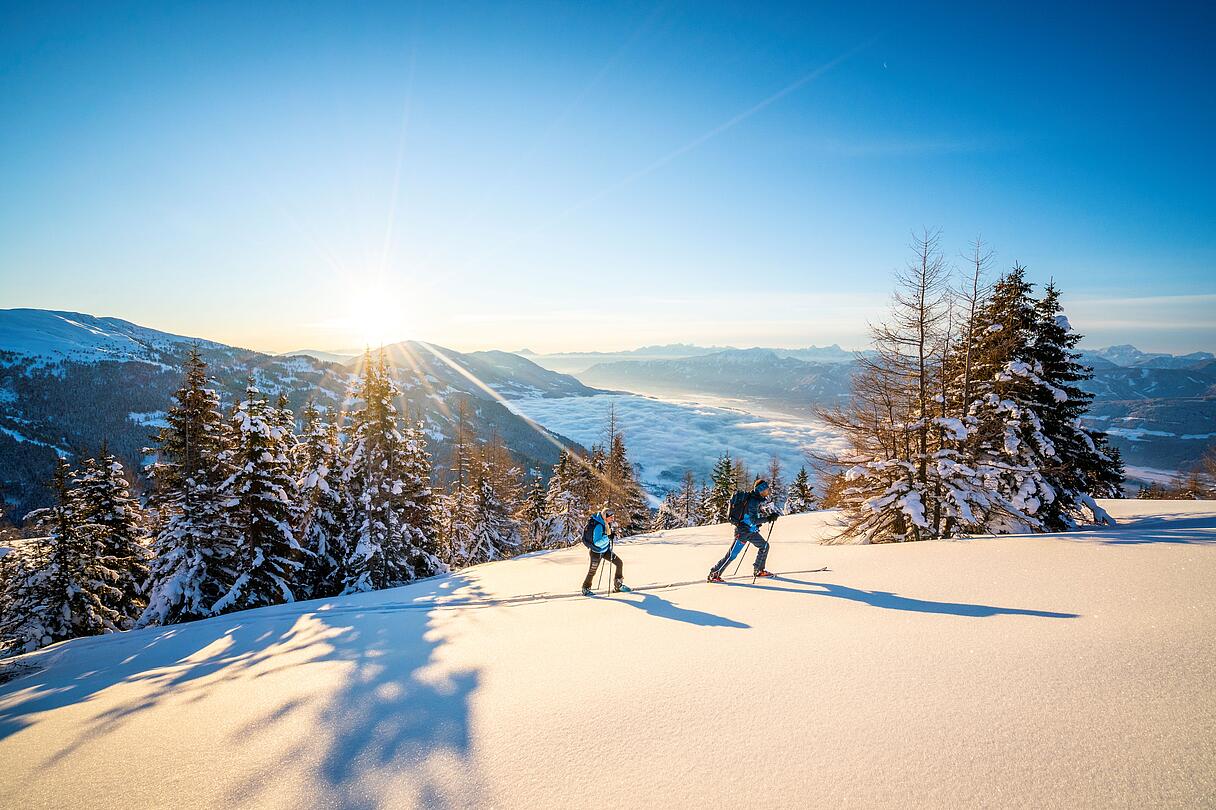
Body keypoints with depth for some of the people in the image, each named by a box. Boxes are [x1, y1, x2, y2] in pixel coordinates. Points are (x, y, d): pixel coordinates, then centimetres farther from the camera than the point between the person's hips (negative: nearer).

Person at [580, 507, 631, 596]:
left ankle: (618, 586, 18)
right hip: (596, 552, -8)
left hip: (606, 550, 8)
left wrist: (612, 532, 1)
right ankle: (585, 589, 29)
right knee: (592, 572, 6)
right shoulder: (598, 526, -32)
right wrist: (608, 537, -40)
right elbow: (597, 542, -35)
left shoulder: (607, 523, -7)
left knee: (619, 563, 4)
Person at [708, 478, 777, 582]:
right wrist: (768, 518, -26)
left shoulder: (756, 498, 6)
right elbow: (754, 520, -26)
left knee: (764, 546, 14)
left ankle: (758, 570, 26)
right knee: (732, 555, -6)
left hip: (751, 531, 10)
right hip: (743, 531, -10)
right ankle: (713, 575, 1)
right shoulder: (753, 501, -23)